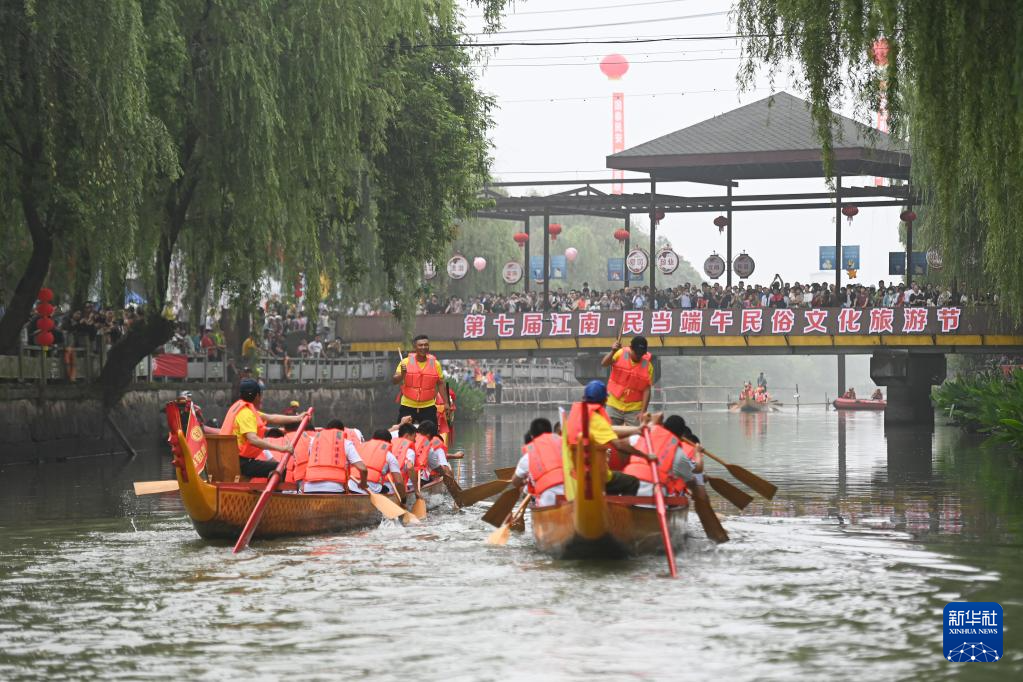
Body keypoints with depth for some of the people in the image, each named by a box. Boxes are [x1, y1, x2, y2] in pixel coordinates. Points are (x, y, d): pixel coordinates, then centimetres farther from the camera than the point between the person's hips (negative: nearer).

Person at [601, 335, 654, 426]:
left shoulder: (647, 365, -8)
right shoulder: (620, 354, -6)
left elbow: (646, 390, -9)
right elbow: (603, 364, -17)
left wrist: (643, 411, -15)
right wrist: (613, 352, -35)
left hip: (634, 410, -1)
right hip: (614, 406, 1)